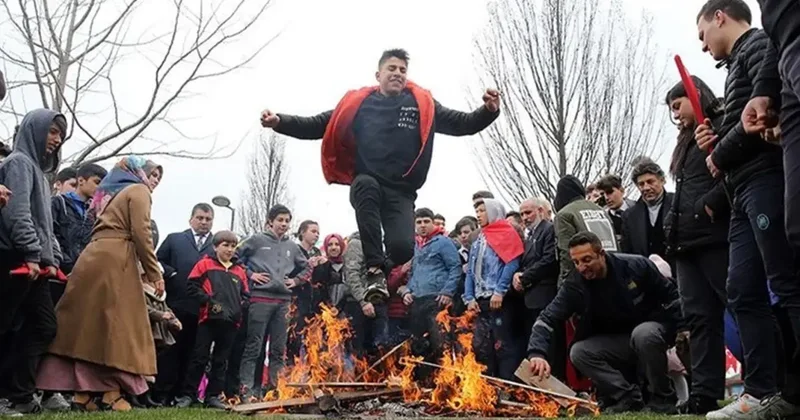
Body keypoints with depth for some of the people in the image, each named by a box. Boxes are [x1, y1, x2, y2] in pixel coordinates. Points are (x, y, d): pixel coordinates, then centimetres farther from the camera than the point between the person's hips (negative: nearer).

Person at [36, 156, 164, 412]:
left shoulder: (110, 193, 29)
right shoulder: (138, 190, 5)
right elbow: (141, 233, -8)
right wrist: (154, 273, -5)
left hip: (92, 259, 8)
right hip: (114, 261, -8)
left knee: (87, 324, 5)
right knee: (114, 326, -5)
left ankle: (82, 392, 5)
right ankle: (110, 394, -5)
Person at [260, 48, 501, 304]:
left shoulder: (423, 104, 10)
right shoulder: (358, 103, 8)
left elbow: (463, 124, 8)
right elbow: (317, 126, 9)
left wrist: (489, 111, -10)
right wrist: (280, 121, -4)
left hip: (401, 192, 1)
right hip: (366, 185, 0)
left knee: (403, 247, -23)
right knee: (366, 184, -38)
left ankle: (384, 267, 18)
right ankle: (375, 270, -30)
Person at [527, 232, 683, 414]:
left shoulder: (636, 265, -19)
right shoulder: (575, 285, -15)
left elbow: (671, 295, -6)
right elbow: (547, 319, -22)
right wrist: (537, 353, -39)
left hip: (651, 329, -3)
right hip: (616, 341, 3)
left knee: (643, 334, -37)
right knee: (578, 352, -21)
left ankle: (663, 399, -16)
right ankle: (629, 397, -13)